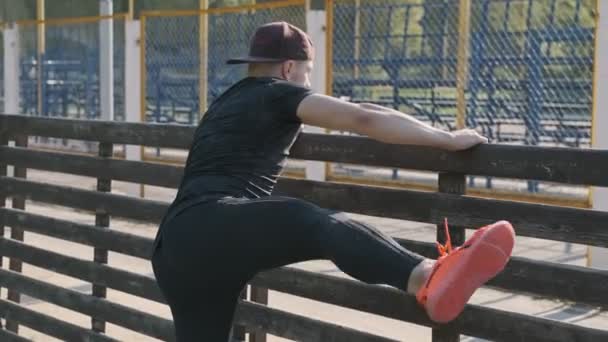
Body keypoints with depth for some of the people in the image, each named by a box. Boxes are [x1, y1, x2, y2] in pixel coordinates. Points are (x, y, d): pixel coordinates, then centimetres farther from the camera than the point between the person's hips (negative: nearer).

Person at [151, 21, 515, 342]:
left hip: (176, 251, 10)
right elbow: (363, 118, -4)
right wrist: (450, 139, -1)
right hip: (212, 228, -10)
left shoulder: (226, 103, 33)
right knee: (322, 226, -32)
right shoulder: (277, 94, 7)